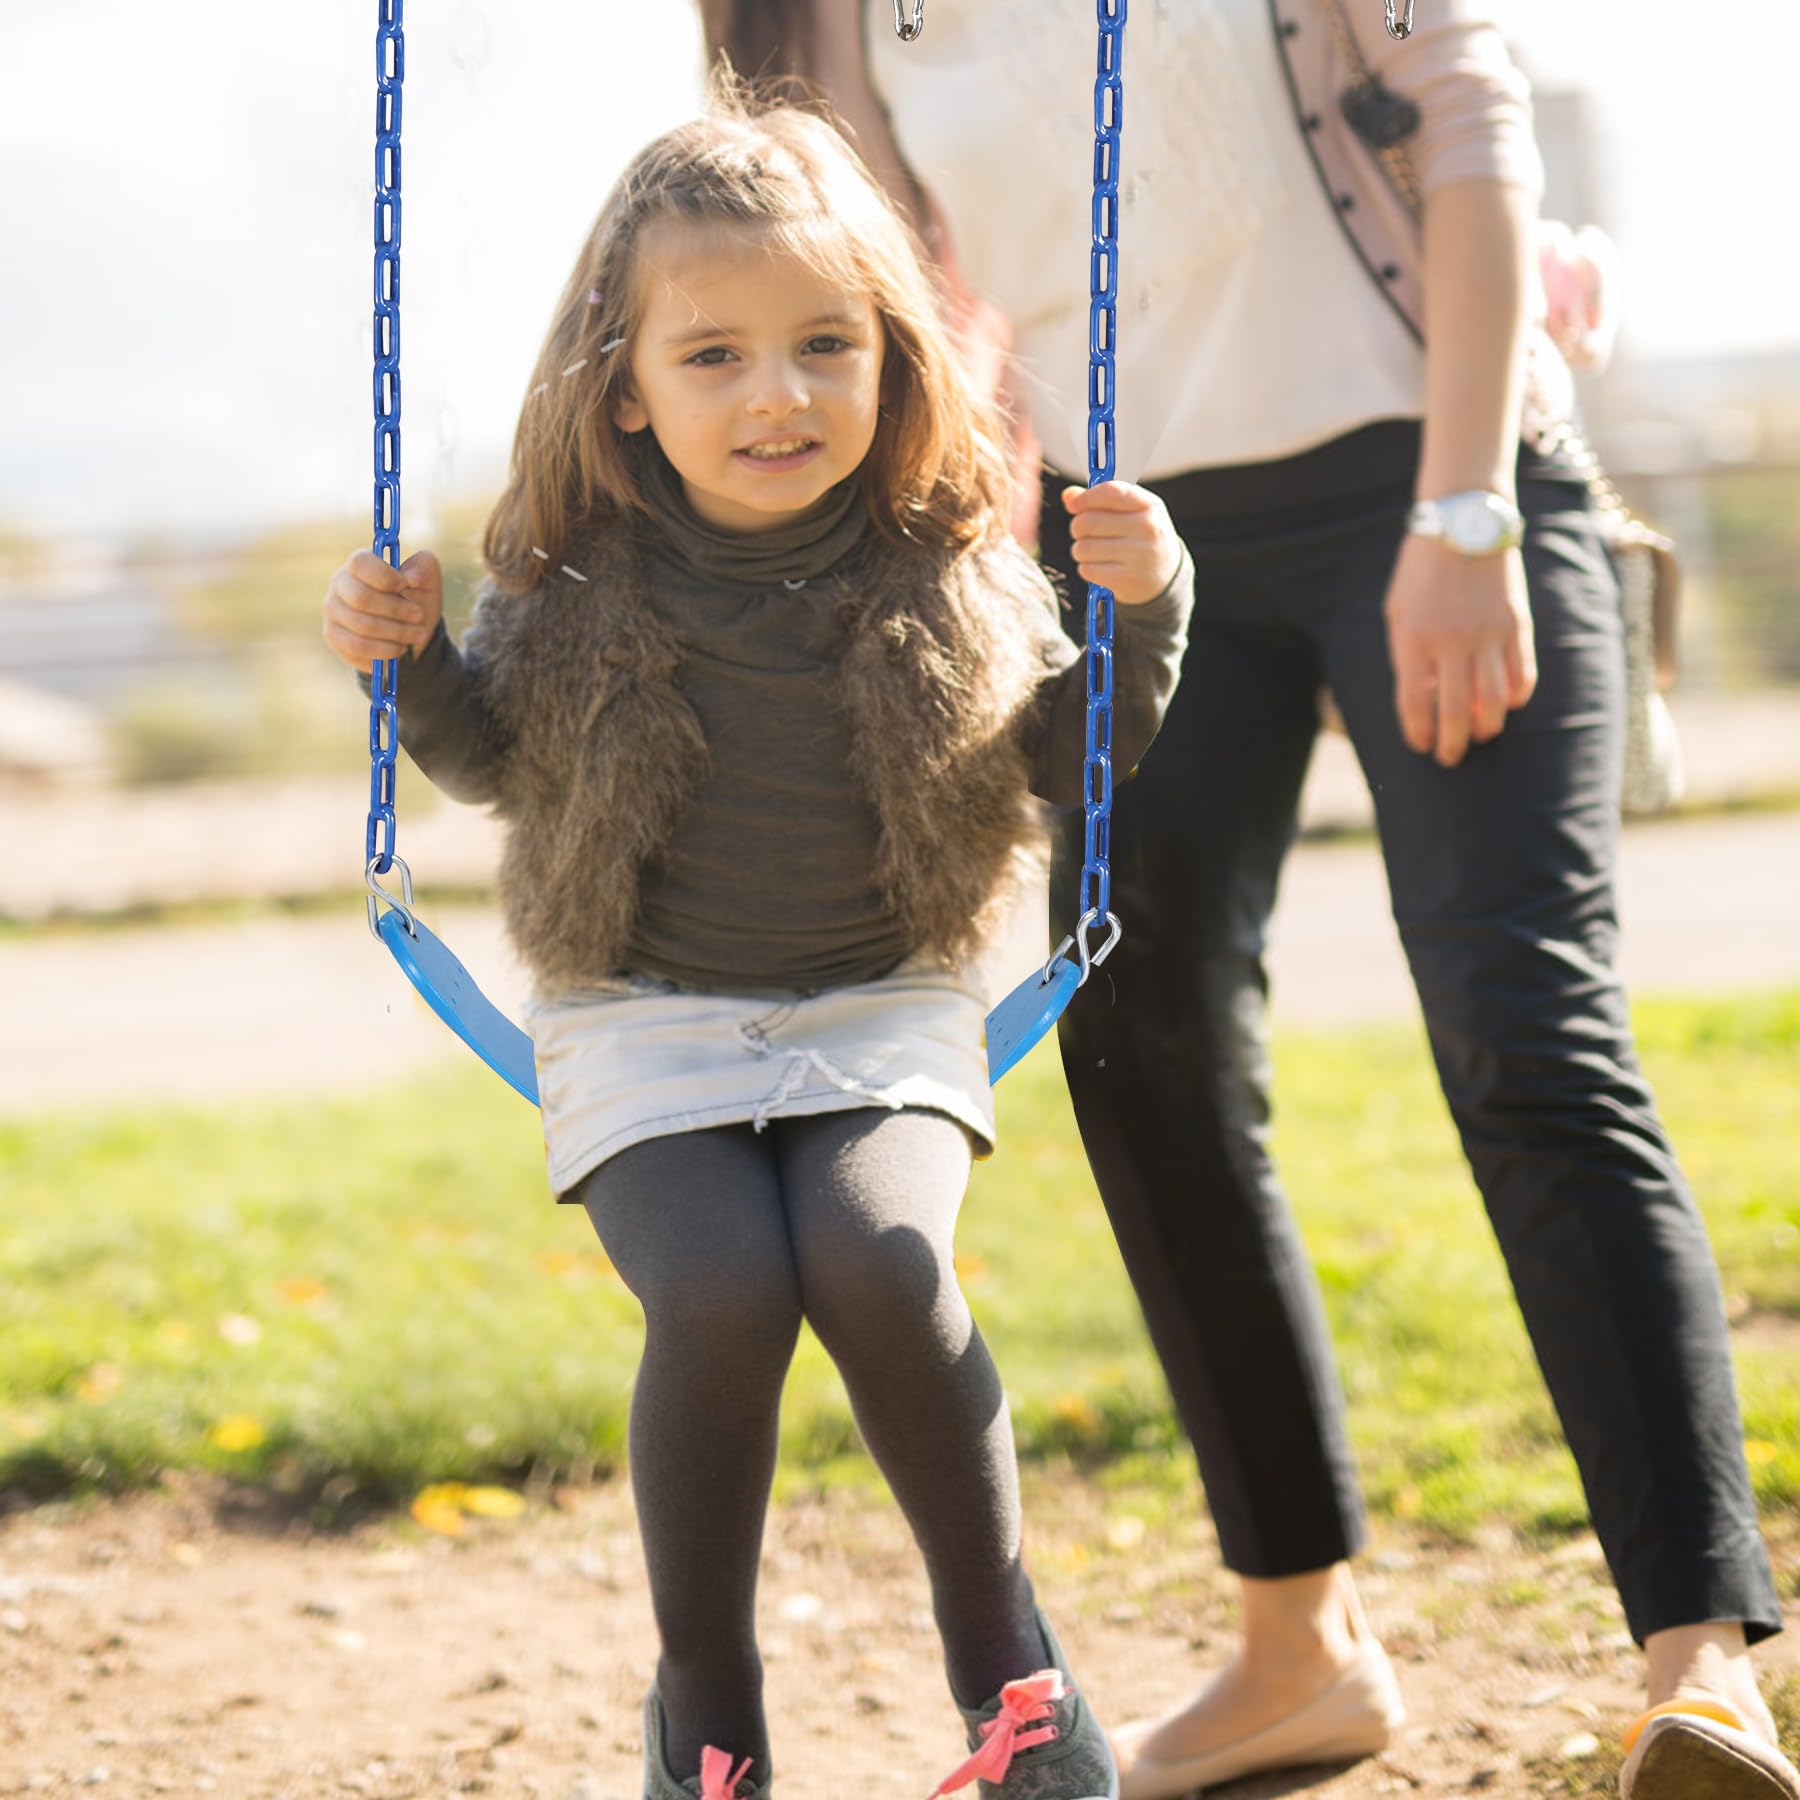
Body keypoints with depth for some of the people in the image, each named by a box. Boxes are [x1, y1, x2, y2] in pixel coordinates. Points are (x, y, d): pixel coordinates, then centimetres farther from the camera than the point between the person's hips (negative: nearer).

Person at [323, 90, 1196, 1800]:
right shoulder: (576, 578, -5)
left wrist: (1142, 610, -11)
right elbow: (492, 761, 11)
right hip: (644, 1022, 0)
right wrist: (409, 662, -9)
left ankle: (999, 1646, -5)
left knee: (878, 1265, -28)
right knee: (721, 1296, -25)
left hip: (880, 1013, 0)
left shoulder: (952, 571, -5)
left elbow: (1067, 753, 6)